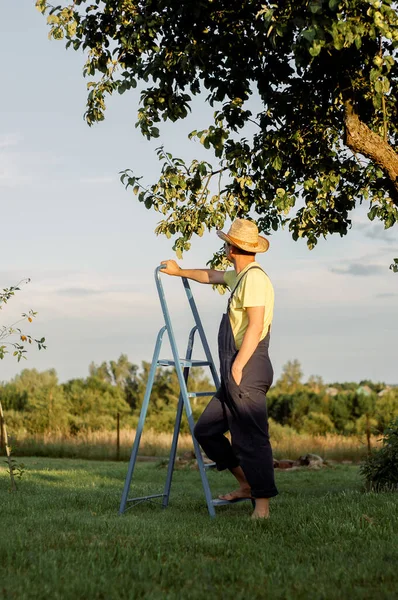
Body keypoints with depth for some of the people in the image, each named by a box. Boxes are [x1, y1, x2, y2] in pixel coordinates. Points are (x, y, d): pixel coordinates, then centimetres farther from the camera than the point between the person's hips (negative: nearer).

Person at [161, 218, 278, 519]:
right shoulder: (240, 276, 19)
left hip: (247, 370, -10)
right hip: (235, 372, 10)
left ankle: (263, 505, -8)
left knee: (251, 437, -11)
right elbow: (211, 276, 41)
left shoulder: (254, 277, -11)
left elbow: (255, 327, -20)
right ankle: (247, 484, 19)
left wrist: (237, 367, -22)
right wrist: (180, 271, 52)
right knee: (206, 429, 13)